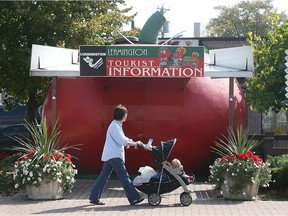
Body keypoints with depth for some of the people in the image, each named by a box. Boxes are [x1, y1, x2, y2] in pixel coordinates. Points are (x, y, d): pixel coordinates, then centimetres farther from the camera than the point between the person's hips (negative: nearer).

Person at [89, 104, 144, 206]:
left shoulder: (117, 125, 19)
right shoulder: (115, 126, -14)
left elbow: (122, 139, 24)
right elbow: (122, 141, -17)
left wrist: (133, 143, 12)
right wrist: (134, 143, -7)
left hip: (109, 155, 10)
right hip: (114, 156, -10)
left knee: (103, 176, 8)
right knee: (124, 176, -7)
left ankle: (94, 197, 9)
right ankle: (134, 198, -5)